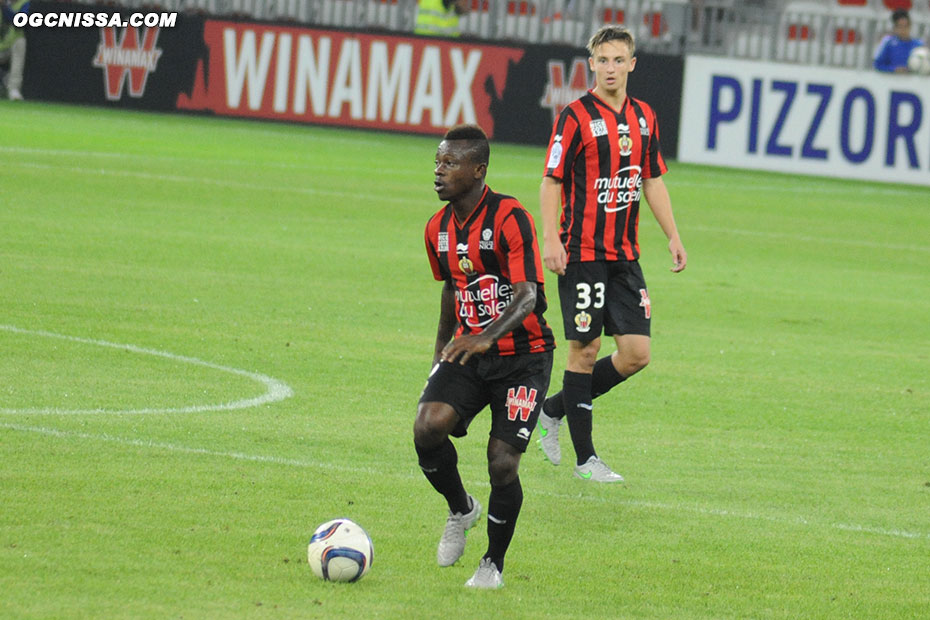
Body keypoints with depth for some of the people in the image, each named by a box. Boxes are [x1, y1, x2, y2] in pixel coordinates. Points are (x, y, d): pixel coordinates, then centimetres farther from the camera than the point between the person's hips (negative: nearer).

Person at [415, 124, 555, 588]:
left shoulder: (510, 219, -17)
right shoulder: (438, 228, 6)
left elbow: (528, 296, -26)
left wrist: (486, 337, -42)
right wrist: (443, 344, 29)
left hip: (522, 356, -5)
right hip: (466, 352, 5)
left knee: (502, 463, -13)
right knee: (428, 427, -21)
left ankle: (493, 564, 11)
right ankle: (460, 510, 8)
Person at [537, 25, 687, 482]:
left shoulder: (643, 117, 10)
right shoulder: (576, 116, -8)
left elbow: (653, 181, 18)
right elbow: (552, 181, -8)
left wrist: (673, 237, 13)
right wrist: (550, 239, -18)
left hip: (625, 256, 6)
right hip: (583, 254, -6)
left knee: (636, 354, 2)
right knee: (585, 350, -3)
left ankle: (554, 410, 20)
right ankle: (585, 458, 5)